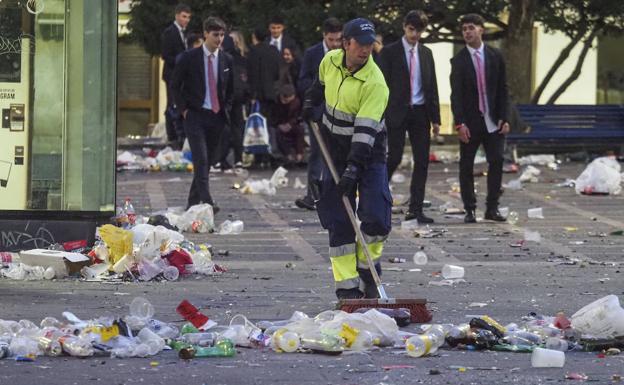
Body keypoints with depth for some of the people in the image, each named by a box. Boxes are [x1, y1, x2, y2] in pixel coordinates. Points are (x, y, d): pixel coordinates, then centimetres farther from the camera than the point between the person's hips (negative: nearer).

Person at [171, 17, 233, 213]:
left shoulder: (226, 60, 7)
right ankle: (207, 203, -22)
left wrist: (226, 109, 8)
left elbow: (230, 89, 20)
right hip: (195, 116, -4)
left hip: (217, 116, 4)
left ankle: (193, 202, 17)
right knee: (201, 160, -15)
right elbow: (176, 85, 3)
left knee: (207, 161, 7)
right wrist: (184, 109, -3)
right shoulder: (189, 57, -5)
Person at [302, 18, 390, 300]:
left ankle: (367, 268, 13)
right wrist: (310, 103, 27)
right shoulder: (330, 61, -7)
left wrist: (354, 169, -34)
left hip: (368, 153, -4)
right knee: (338, 222, -1)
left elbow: (366, 130, -29)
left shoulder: (374, 82, -22)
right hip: (336, 153, 4)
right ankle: (347, 286, 3)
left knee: (377, 220, -14)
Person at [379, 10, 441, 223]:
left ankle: (415, 209, 5)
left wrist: (435, 118, 10)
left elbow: (432, 86, 15)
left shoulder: (426, 53, 13)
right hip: (397, 112, -4)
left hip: (420, 113, 4)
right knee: (394, 158, -9)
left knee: (422, 162, 1)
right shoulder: (389, 52, -1)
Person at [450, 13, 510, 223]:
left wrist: (503, 118, -1)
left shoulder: (495, 56, 5)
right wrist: (459, 123, -13)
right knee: (466, 166, 1)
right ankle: (470, 210, 8)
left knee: (496, 162, -4)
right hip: (470, 123, -1)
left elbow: (502, 89, 7)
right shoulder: (459, 60, -1)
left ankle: (492, 208, 3)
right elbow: (456, 94, -5)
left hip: (493, 121, 1)